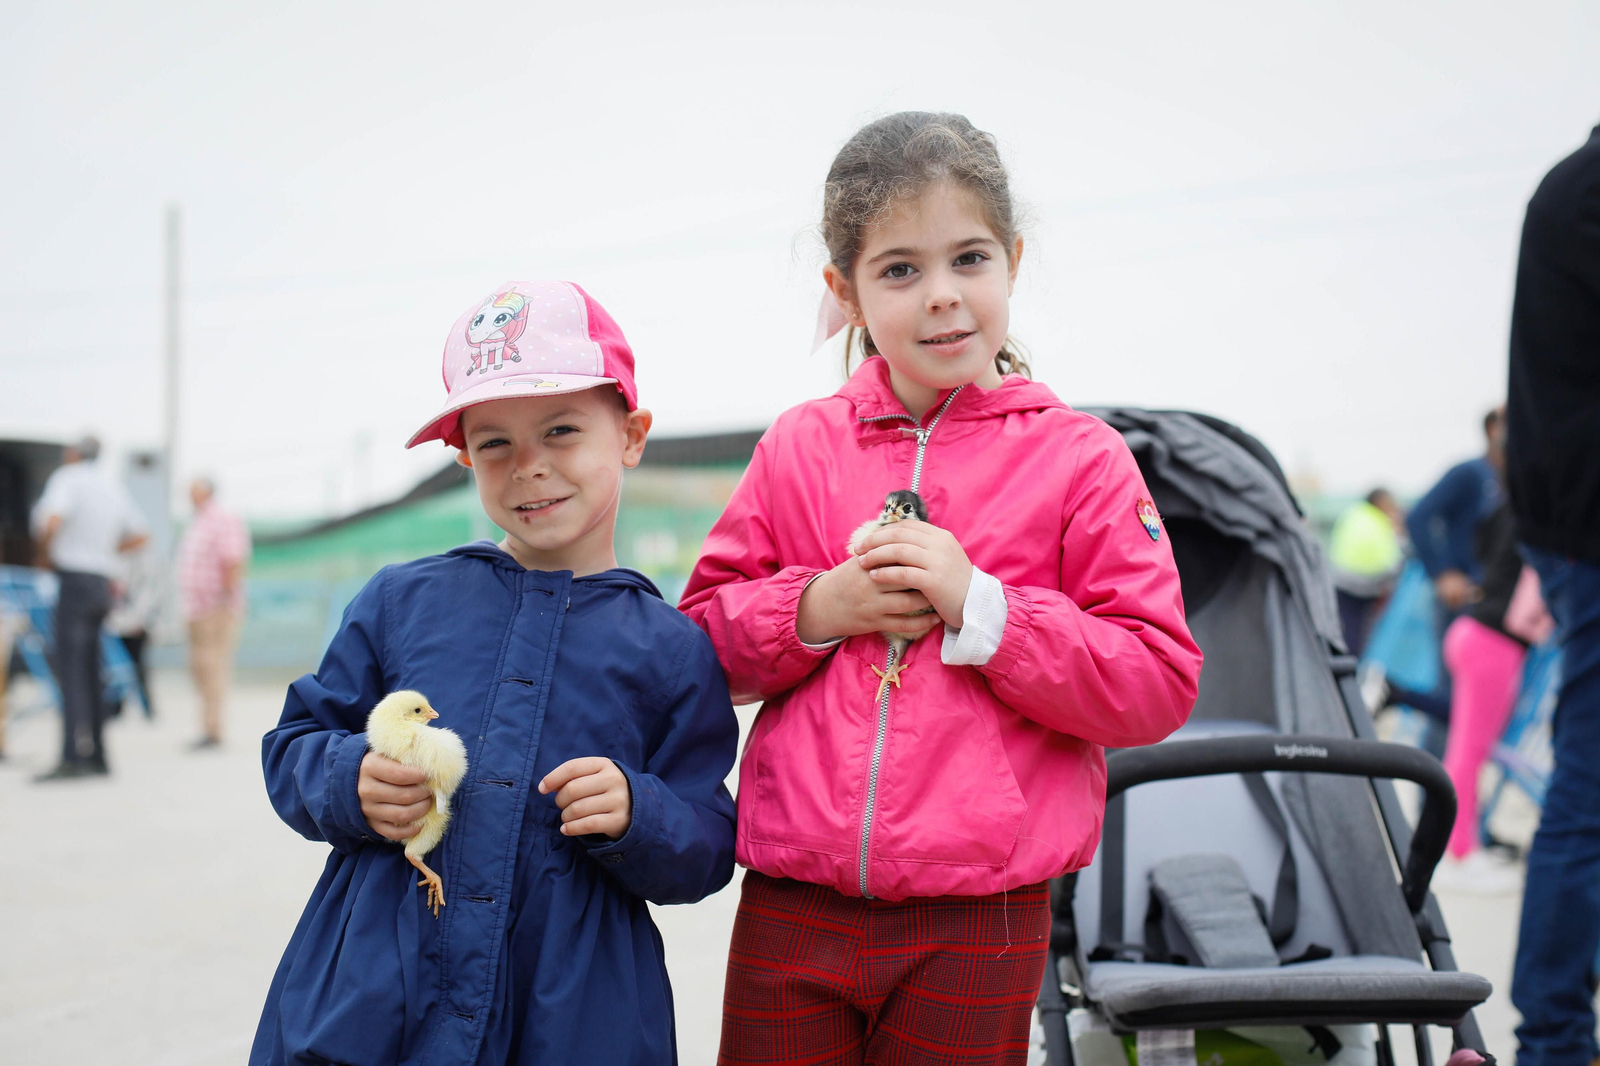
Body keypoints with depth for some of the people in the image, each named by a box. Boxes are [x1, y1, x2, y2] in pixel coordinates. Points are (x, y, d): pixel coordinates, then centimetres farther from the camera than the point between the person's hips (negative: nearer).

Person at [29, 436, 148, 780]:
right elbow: (140, 535, 22)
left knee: (70, 672, -11)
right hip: (102, 581, 8)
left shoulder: (67, 478, -7)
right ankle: (97, 755, 14)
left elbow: (52, 522, -23)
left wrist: (46, 552, -6)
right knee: (90, 673, 12)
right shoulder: (113, 487, 16)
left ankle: (72, 757, -17)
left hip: (74, 580, -8)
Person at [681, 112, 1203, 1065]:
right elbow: (698, 644, 11)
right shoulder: (799, 446, 6)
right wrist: (813, 610, -9)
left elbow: (1160, 683, -5)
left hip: (976, 929, -2)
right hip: (792, 911, 2)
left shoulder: (1080, 458, -2)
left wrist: (981, 606, -15)